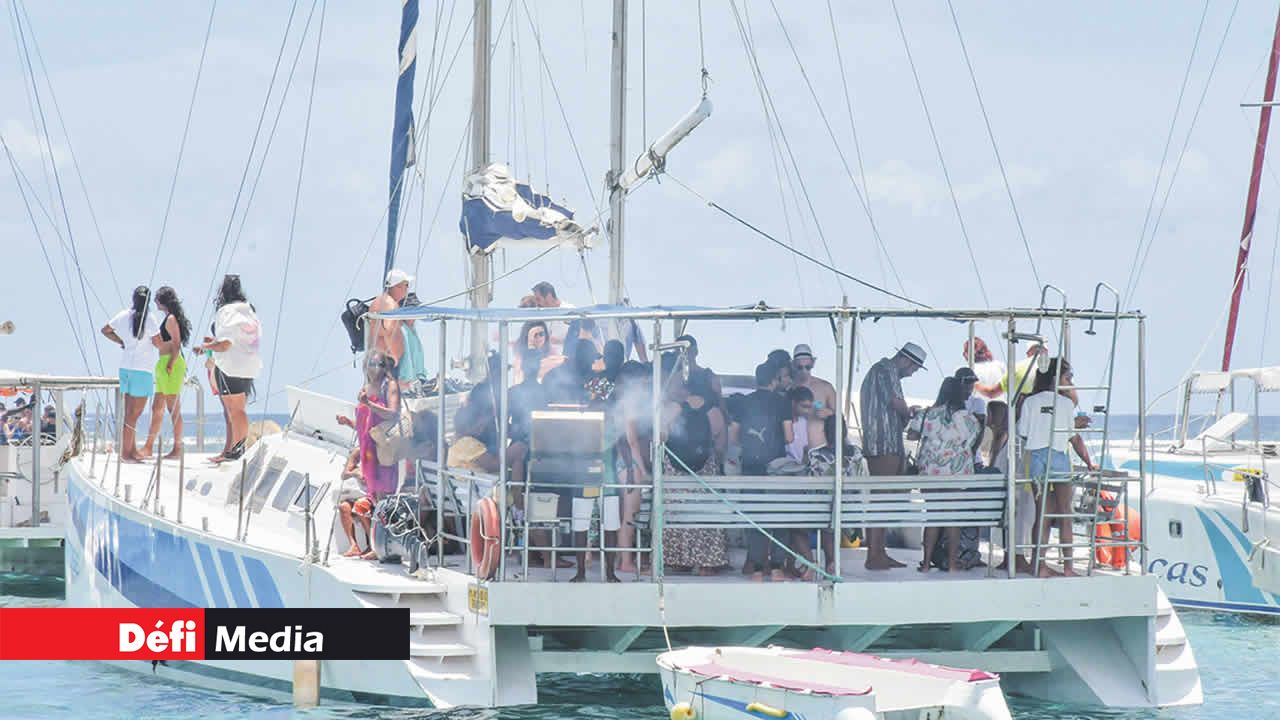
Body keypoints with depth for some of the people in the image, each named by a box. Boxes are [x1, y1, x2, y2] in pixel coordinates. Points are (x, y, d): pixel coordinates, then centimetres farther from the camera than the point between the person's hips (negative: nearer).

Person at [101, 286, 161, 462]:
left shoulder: (123, 316, 5)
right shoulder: (149, 318, -12)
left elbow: (105, 330, 16)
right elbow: (158, 342, -10)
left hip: (125, 368, 6)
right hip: (142, 369, -6)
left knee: (130, 412, 14)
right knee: (134, 413, -3)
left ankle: (133, 450, 20)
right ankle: (126, 452, -4)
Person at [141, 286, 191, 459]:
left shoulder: (171, 319, -11)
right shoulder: (168, 319, 18)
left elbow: (176, 345, -16)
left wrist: (170, 365, -20)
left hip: (171, 363, -10)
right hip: (163, 365, 10)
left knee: (173, 408, -7)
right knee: (157, 408, 10)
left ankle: (178, 448, -5)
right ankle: (148, 447, 12)